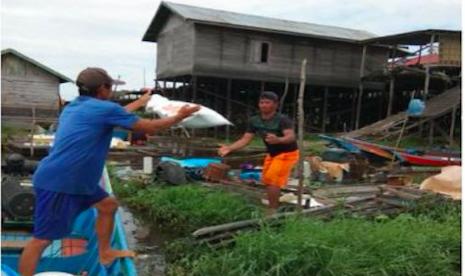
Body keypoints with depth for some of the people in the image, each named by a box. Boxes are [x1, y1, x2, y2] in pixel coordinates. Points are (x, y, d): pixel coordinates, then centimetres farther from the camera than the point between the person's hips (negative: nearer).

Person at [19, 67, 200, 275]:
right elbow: (150, 127, -6)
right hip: (56, 183, -10)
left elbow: (116, 115, 33)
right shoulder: (104, 108, -12)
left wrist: (140, 102, 44)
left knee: (108, 205, 20)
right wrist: (179, 116, 9)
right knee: (41, 240, -4)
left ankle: (105, 253, 35)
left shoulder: (74, 107, 15)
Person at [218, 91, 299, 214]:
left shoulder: (283, 119, -27)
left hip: (287, 153, -7)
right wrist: (229, 148, -26)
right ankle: (273, 207, 29)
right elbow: (245, 140, -11)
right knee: (267, 180, 13)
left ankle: (273, 210, -9)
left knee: (272, 180, -17)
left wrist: (278, 140, -63)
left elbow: (291, 137, -41)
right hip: (272, 153, 8)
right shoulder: (254, 121, -9)